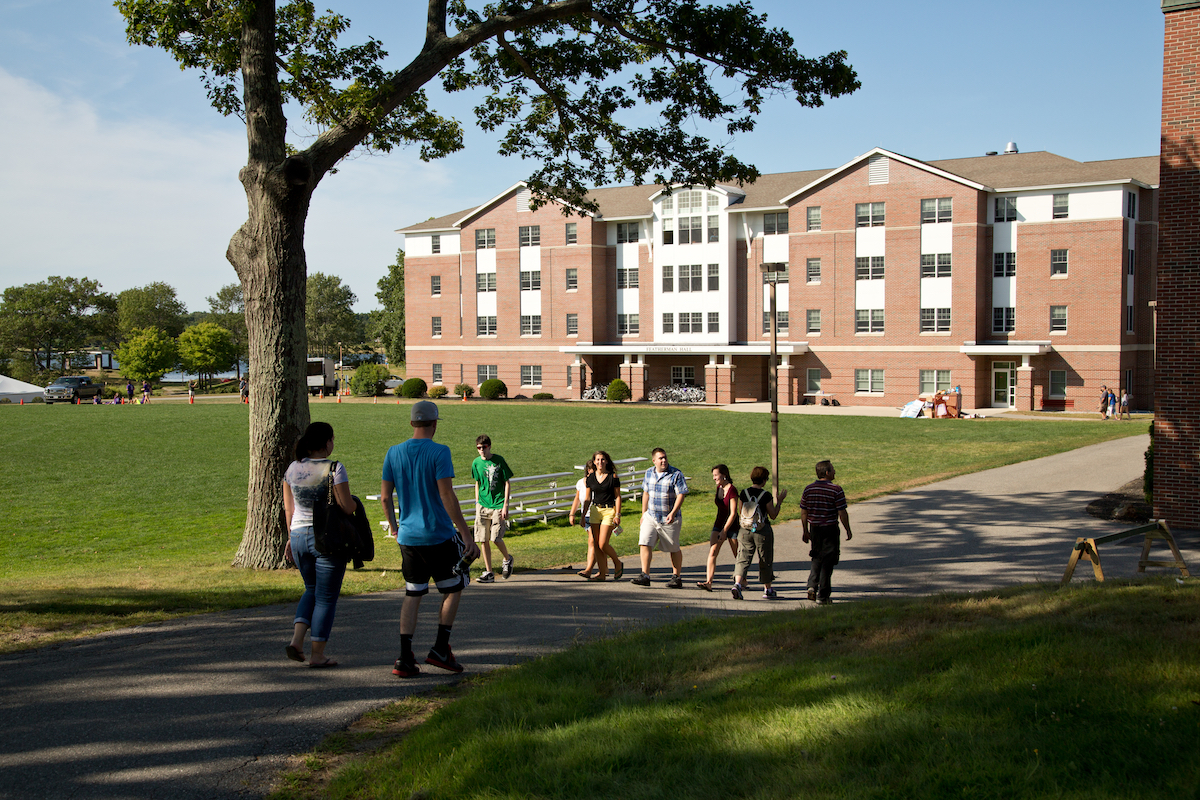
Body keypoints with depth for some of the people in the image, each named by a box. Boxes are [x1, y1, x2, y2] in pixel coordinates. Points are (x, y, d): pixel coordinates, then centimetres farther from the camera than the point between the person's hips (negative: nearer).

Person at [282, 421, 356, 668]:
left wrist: (292, 537, 18)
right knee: (326, 598, 6)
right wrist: (353, 501, 5)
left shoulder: (293, 469, 3)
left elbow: (288, 508, 9)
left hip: (299, 536, 6)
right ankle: (318, 654, 9)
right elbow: (347, 507, -17)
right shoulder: (334, 469, -15)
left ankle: (296, 639, 7)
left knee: (312, 590, 23)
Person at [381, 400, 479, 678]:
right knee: (453, 590, 14)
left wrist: (393, 526, 25)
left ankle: (405, 659, 5)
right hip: (439, 535, -5)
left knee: (412, 595, 11)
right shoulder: (439, 452, -12)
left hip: (408, 537, 5)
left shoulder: (394, 453, 4)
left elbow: (385, 496, 7)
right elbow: (447, 496, -18)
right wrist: (466, 535, -15)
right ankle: (440, 649, 9)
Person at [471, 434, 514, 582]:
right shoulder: (476, 463, 4)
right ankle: (488, 572, 10)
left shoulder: (499, 460, -5)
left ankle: (507, 559, 17)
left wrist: (505, 505, -9)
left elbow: (507, 483, -3)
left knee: (496, 538, -12)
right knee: (484, 540, 1)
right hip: (482, 505, 4)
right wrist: (477, 503, 14)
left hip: (498, 504, -4)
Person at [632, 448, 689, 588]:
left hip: (669, 519, -4)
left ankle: (676, 577, 21)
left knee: (674, 549, 6)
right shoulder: (649, 473, 7)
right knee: (644, 543, -12)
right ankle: (645, 576, -12)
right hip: (651, 517, 4)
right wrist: (643, 513, 17)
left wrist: (673, 513, -24)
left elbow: (681, 495, -13)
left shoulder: (676, 474, -8)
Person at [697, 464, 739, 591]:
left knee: (738, 556, 6)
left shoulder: (732, 490, -17)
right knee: (712, 552, -11)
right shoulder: (719, 488, 6)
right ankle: (708, 582, -19)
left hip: (731, 526, -6)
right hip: (719, 524, 7)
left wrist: (724, 531, -21)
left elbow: (733, 513, -19)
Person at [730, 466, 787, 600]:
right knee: (766, 561, 12)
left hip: (746, 530, 3)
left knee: (743, 559, 2)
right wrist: (780, 500, 4)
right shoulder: (765, 495, -13)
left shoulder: (744, 493, -1)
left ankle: (737, 584, -20)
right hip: (763, 531, -3)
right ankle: (767, 589, 23)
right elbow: (773, 515, -5)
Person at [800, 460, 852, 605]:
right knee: (827, 562, 2)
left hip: (814, 529, 5)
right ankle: (822, 596, 4)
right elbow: (842, 513, -12)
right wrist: (848, 530, -1)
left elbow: (803, 513, 5)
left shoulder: (808, 489, 2)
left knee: (817, 558, 22)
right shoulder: (836, 490, -13)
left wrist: (806, 531, 14)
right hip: (830, 528, -4)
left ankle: (812, 585, 6)